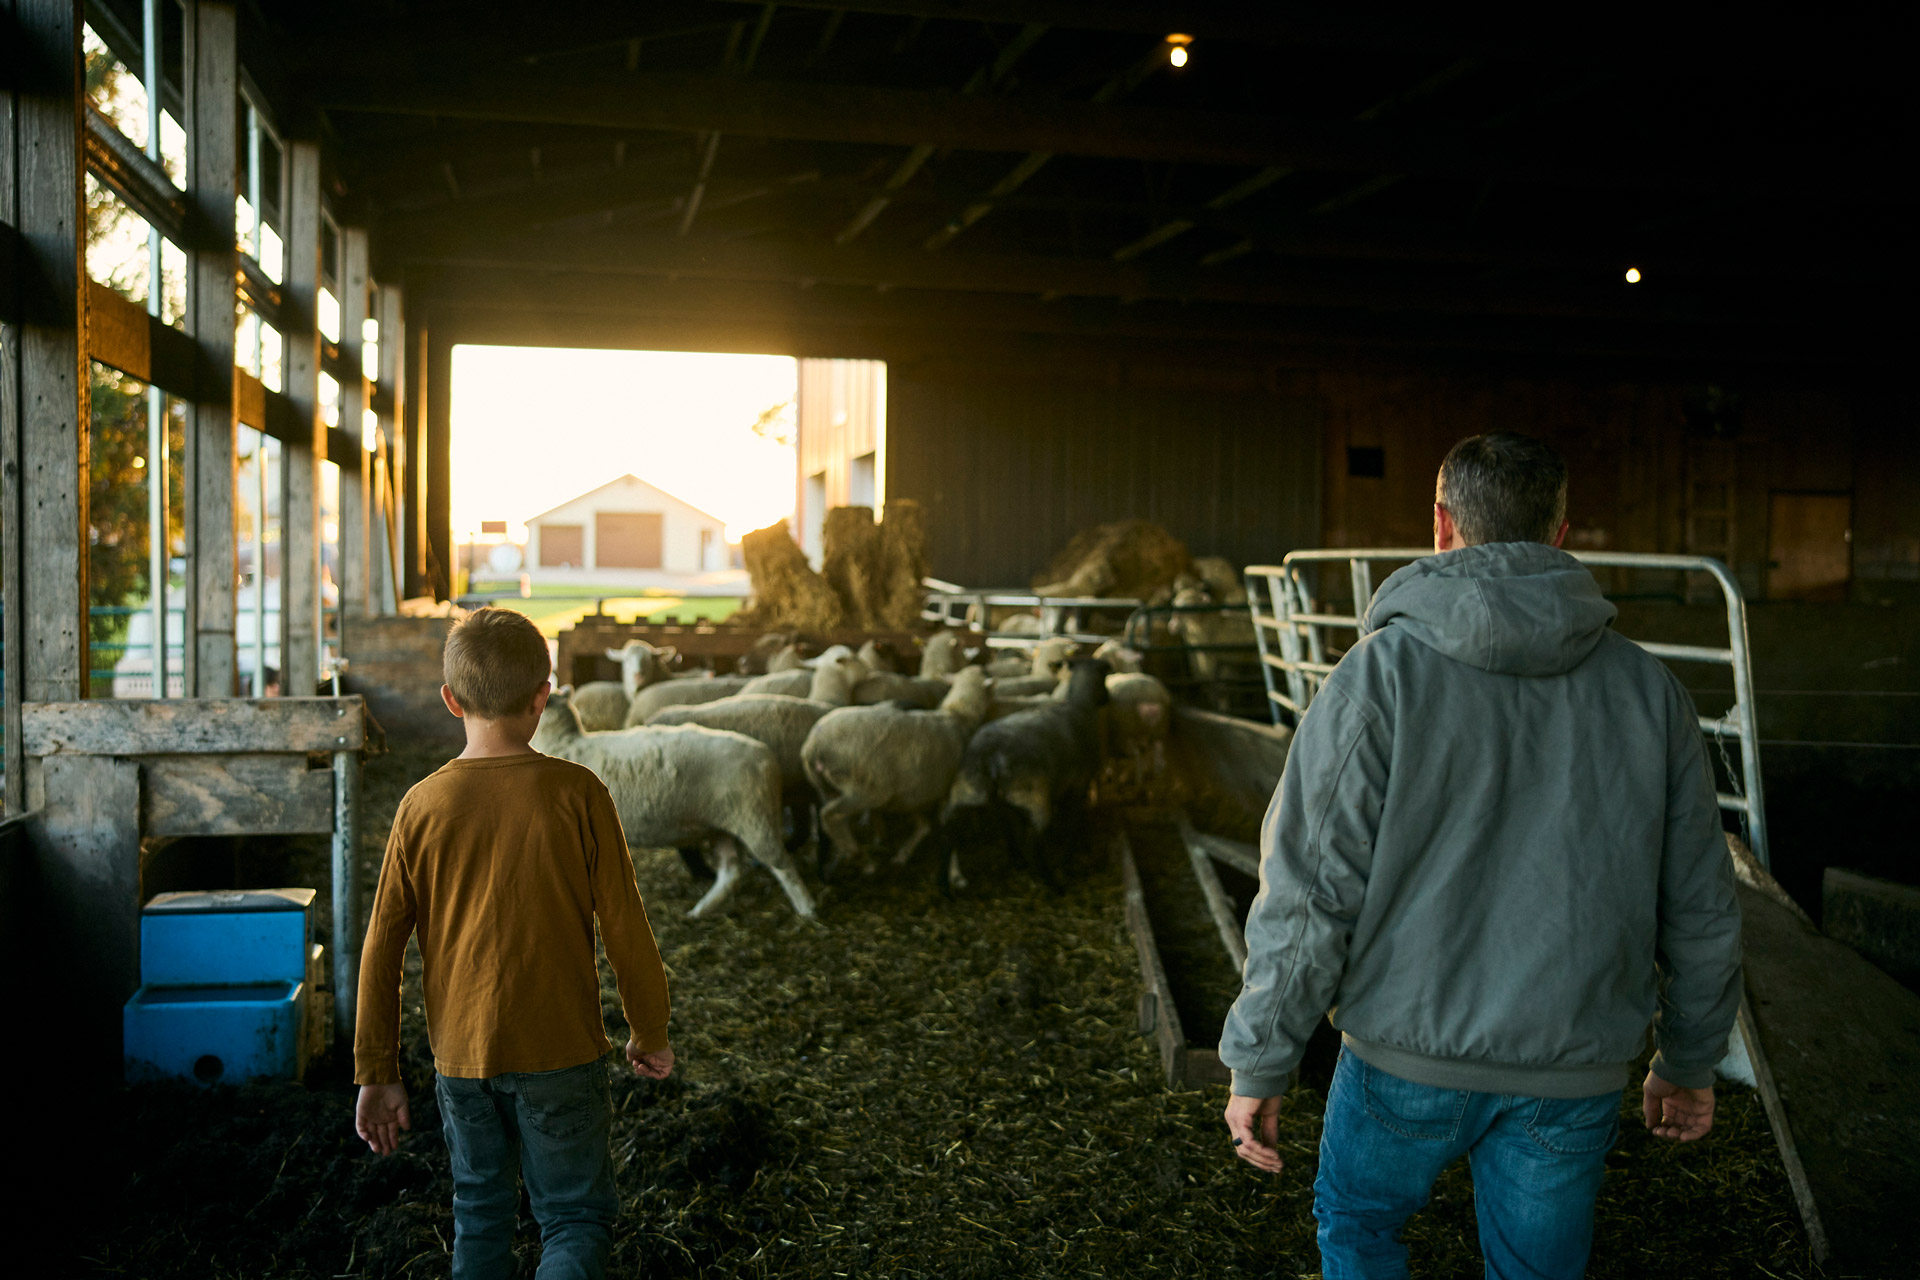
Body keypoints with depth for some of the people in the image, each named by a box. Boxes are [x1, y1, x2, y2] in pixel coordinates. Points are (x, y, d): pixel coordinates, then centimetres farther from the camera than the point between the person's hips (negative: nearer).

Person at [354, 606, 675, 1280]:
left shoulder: (422, 805, -3)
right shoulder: (576, 794, -10)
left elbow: (381, 950, -1)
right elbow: (625, 927, -7)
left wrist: (377, 1073, 8)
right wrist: (649, 1035, 7)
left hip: (460, 1056, 3)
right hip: (560, 1051, -3)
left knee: (480, 1215, 19)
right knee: (577, 1216, 6)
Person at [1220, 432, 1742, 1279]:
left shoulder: (1381, 675, -13)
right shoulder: (1647, 689, -1)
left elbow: (1310, 890, -15)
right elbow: (1699, 908, 5)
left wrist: (1258, 1066, -5)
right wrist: (1689, 1060, 20)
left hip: (1408, 1057, -3)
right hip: (1573, 1077, 3)